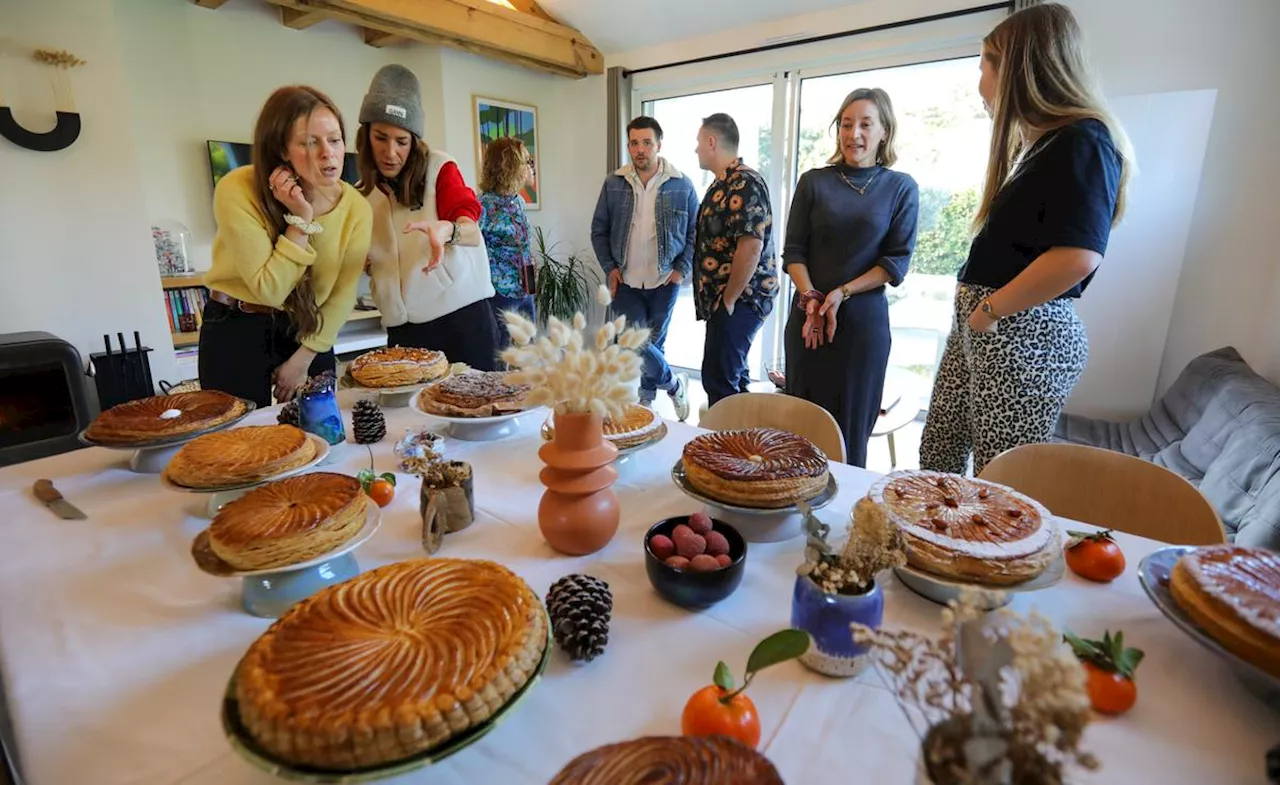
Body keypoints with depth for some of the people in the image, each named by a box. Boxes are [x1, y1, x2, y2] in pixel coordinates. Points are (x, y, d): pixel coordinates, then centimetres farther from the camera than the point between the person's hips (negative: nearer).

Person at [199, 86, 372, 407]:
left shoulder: (356, 208, -11)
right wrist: (301, 220, -26)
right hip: (236, 331, -2)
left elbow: (342, 296, -4)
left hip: (309, 331, 3)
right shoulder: (238, 191, -20)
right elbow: (270, 290, -22)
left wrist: (304, 358, -4)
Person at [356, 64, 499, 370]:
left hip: (460, 314, -4)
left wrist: (444, 230, -38)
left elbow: (472, 230, -17)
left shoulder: (439, 168, -1)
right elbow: (365, 260, 18)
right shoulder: (363, 193, 13)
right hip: (402, 328, 4)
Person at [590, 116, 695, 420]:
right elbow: (599, 229, 7)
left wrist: (682, 269, -7)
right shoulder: (613, 184, 1)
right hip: (626, 282, 1)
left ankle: (646, 398, 29)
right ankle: (675, 384, 17)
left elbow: (696, 231, 1)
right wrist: (609, 268, -2)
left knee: (654, 342, 10)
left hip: (665, 281, -1)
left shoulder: (681, 185, -3)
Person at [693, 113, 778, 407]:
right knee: (732, 374, 17)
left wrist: (729, 299, -18)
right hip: (725, 297, 10)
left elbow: (751, 246, -25)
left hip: (738, 299, -10)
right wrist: (722, 298, 17)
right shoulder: (724, 183, 15)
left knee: (718, 378, -7)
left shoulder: (744, 184, -17)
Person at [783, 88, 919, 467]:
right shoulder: (813, 182, 7)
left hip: (864, 318, -1)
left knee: (851, 425, 4)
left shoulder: (901, 188, 5)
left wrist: (842, 293, -12)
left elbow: (897, 260, 0)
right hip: (808, 314, 1)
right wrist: (811, 298, -12)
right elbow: (793, 250, 2)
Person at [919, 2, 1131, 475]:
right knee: (936, 459, 15)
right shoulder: (1042, 144, 19)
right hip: (977, 328, 9)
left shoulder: (1083, 140, -10)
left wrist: (991, 309, -15)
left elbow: (1079, 255, -24)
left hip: (1024, 336, -9)